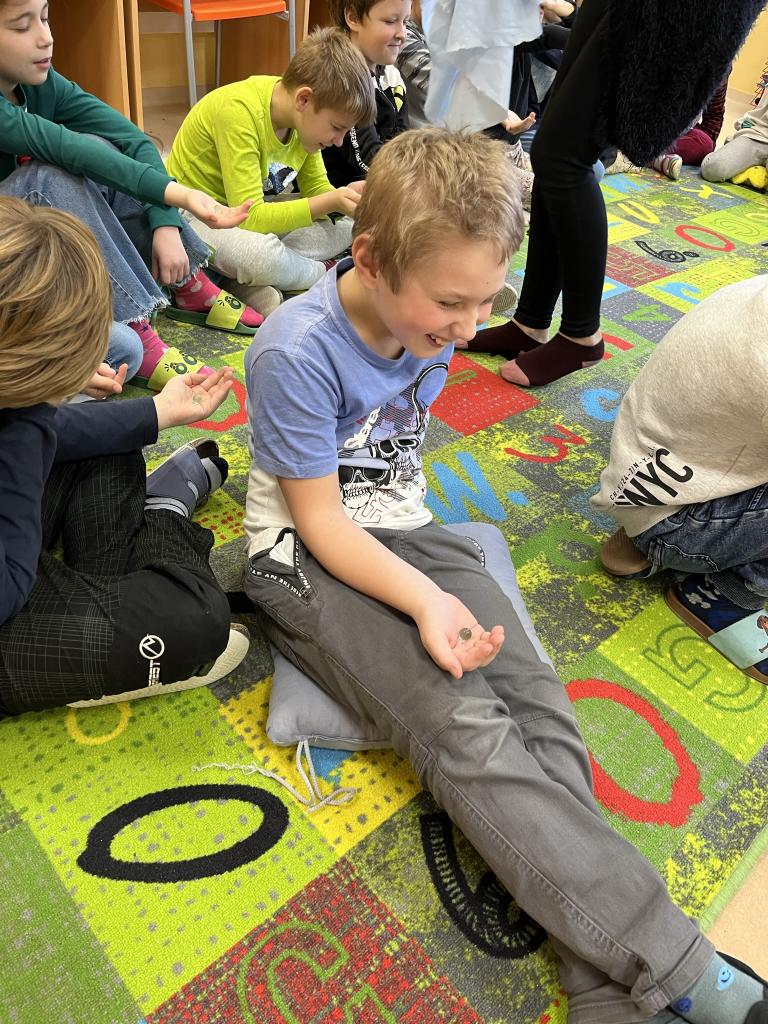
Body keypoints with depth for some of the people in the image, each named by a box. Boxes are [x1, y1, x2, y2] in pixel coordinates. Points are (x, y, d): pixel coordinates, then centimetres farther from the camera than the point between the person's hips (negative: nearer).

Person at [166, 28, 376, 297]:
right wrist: (330, 202, -35)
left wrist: (347, 197, -19)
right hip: (199, 214, -8)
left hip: (257, 210, 8)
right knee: (264, 254, -40)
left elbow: (316, 188, 4)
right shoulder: (239, 111, -28)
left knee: (349, 223, -2)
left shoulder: (304, 114, -7)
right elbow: (250, 217, -32)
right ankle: (323, 272, -6)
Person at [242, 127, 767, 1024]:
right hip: (308, 559, -5)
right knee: (466, 730, -26)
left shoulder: (429, 318, -1)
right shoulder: (297, 353, -21)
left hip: (404, 528, 6)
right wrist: (428, 601, -27)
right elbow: (321, 520, -18)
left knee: (538, 698, -18)